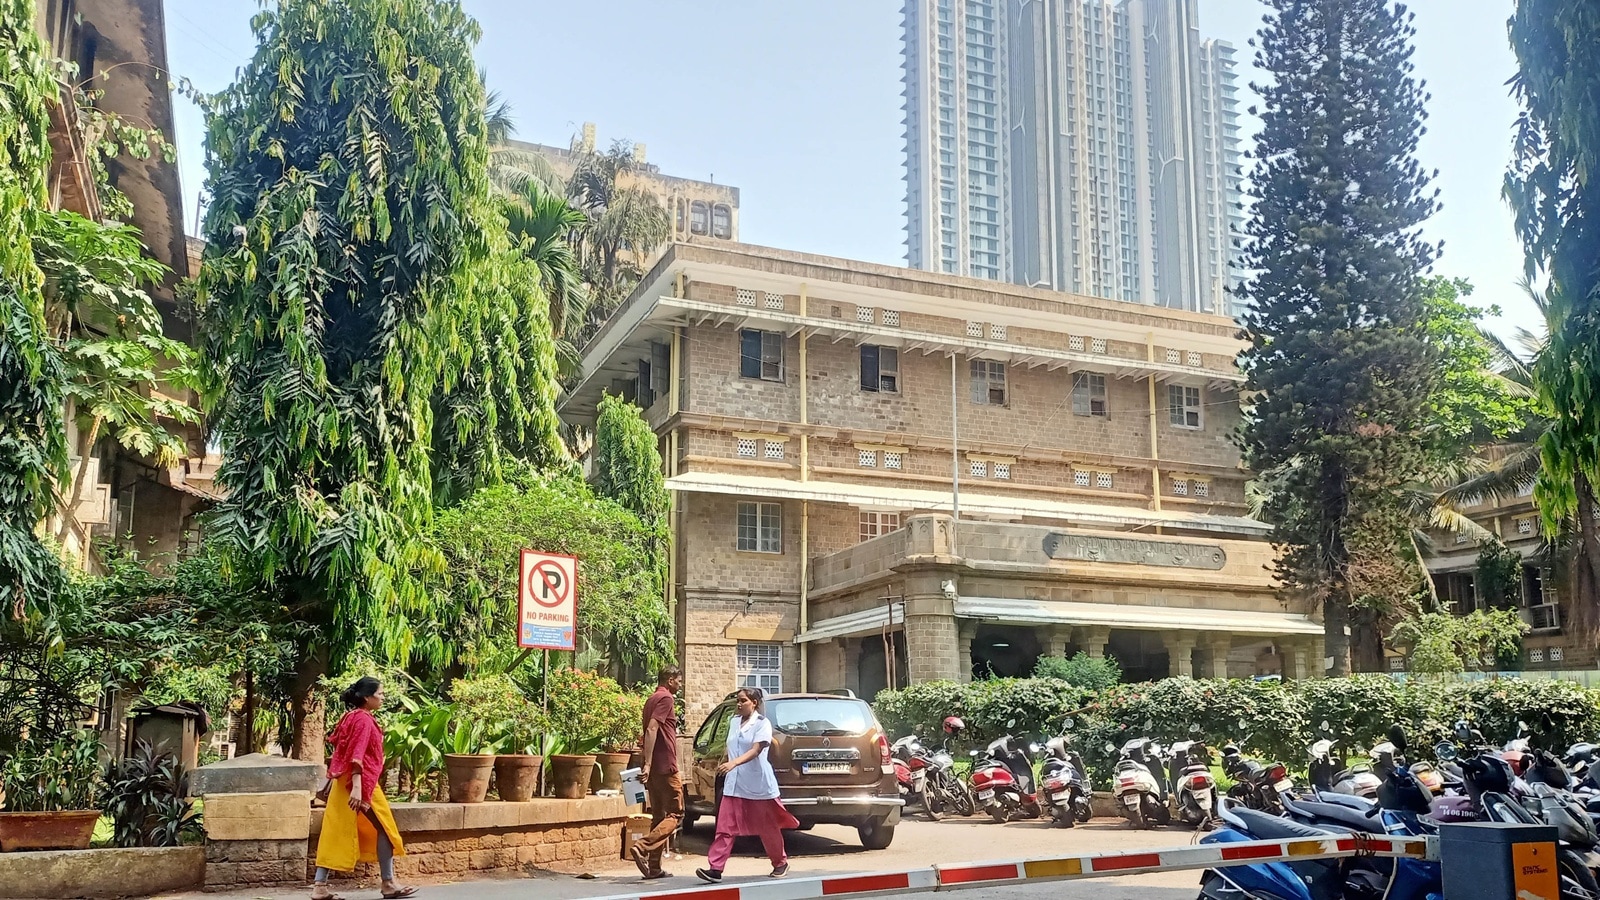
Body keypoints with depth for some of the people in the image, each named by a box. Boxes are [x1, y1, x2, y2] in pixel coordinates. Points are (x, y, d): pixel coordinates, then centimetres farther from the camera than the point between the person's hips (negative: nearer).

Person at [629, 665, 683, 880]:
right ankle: (642, 847, -20)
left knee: (659, 816, 10)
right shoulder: (665, 698, -10)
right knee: (675, 814, -4)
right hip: (665, 765, -9)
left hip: (654, 767, 9)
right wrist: (647, 764, -24)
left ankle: (654, 868, 9)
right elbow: (651, 729, -20)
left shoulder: (652, 699, 18)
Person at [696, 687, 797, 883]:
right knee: (725, 828, -4)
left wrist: (734, 763, -36)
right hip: (734, 785, 5)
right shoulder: (735, 722, 10)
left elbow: (756, 750, -22)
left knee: (767, 828, 7)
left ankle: (781, 863, 26)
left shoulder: (762, 723, -9)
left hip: (758, 785, -5)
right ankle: (715, 868, -7)